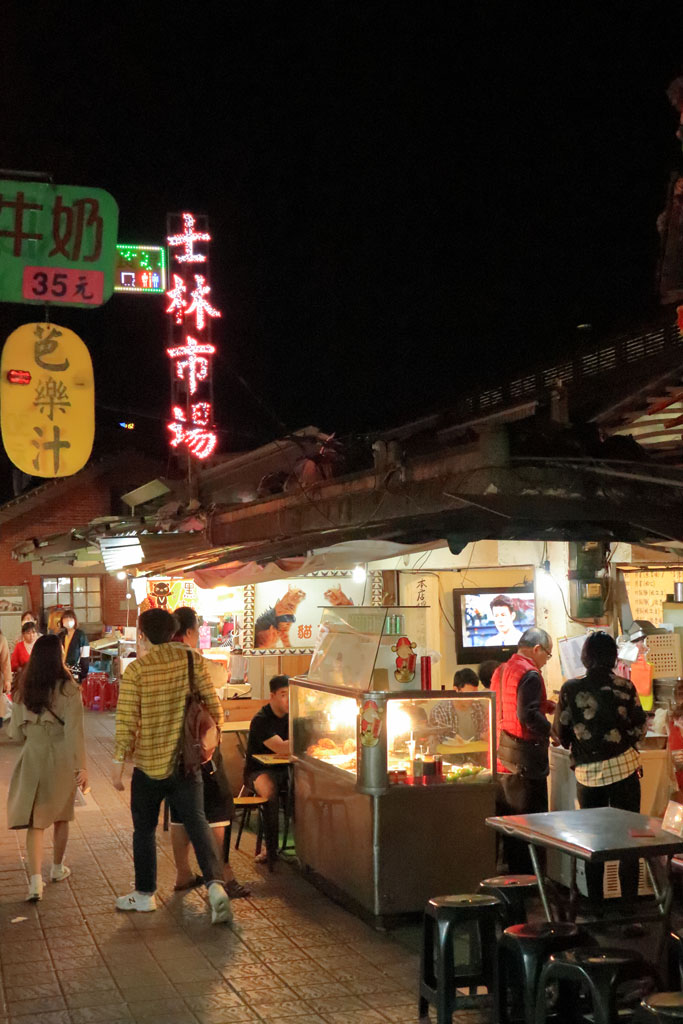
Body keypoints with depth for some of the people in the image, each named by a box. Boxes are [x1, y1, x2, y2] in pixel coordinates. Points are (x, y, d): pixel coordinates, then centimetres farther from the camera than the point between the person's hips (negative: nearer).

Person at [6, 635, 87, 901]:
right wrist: (81, 766, -13)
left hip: (33, 759, 2)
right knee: (60, 817, 19)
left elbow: (15, 732, 6)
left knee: (35, 822, 3)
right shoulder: (68, 689, -13)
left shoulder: (24, 691, -1)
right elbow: (74, 731, -17)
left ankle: (35, 881, -10)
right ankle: (57, 868, 35)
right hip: (61, 759, -2)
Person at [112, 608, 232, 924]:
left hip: (148, 762, -2)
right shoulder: (192, 659, -4)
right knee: (197, 822, 4)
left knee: (144, 829, 14)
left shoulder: (135, 670, -13)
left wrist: (118, 762, -4)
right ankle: (215, 883, -14)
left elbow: (126, 723, -13)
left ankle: (145, 894, 25)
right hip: (187, 760, 2)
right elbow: (213, 706, -2)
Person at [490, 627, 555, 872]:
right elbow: (528, 716, -25)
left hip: (502, 756, 9)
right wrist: (552, 730, -13)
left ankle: (513, 874, 23)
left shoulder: (501, 670, 13)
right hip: (524, 758, -9)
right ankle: (528, 877, 2)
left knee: (507, 816, 15)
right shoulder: (529, 674, -16)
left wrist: (544, 706, 18)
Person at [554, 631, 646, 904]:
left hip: (587, 774, 1)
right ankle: (629, 902, 7)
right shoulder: (625, 687, -6)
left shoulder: (571, 689, -6)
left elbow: (560, 733, 0)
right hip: (624, 768, -1)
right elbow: (640, 729, 0)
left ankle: (595, 902, 19)